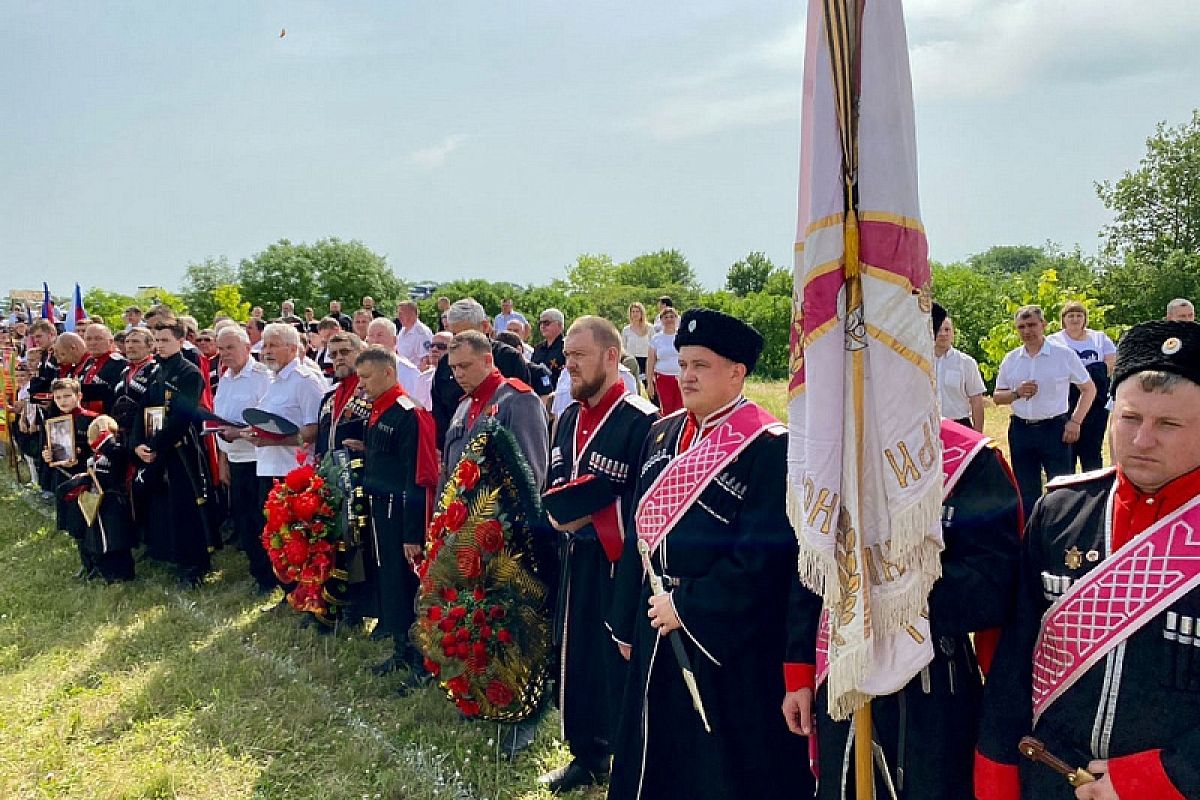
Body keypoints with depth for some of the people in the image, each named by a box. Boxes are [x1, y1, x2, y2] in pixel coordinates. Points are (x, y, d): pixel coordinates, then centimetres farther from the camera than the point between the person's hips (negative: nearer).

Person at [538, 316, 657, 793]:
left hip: (621, 562, -7)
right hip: (576, 558, 7)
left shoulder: (642, 420, -15)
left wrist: (591, 518, -19)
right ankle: (586, 756, 35)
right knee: (575, 657, 16)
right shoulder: (568, 418, 10)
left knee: (619, 664, 2)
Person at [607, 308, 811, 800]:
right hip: (657, 622, 7)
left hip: (731, 638, -6)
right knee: (660, 758, 19)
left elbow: (765, 553, -20)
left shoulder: (769, 446, -14)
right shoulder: (662, 436, 7)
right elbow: (639, 530, 11)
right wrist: (627, 622, 13)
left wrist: (688, 607, -17)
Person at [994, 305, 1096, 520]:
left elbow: (1089, 389, 4)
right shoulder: (1011, 359, 7)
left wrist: (1075, 421, -5)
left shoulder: (1064, 355, -2)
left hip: (1054, 428, -3)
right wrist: (1017, 393, -10)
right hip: (1020, 429, 4)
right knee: (1026, 493, 11)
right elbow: (997, 397, 11)